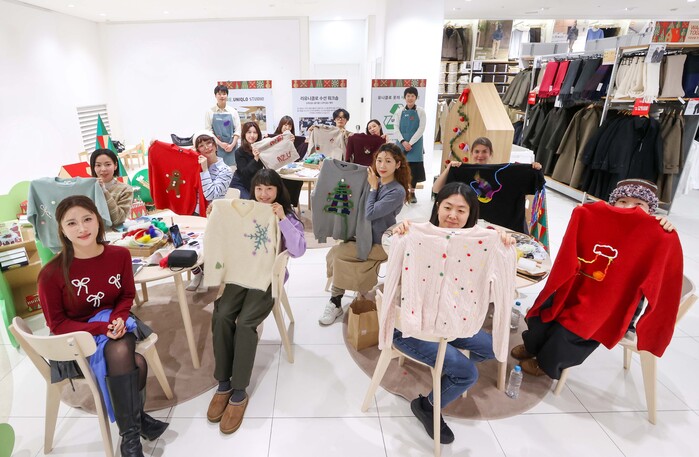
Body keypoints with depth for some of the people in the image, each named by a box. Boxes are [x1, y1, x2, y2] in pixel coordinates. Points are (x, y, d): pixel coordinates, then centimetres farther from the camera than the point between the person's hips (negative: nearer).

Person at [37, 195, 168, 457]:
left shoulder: (120, 255, -10)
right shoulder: (52, 273, -19)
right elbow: (57, 324, -11)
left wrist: (118, 318, -17)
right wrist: (102, 328, -24)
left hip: (113, 323, 3)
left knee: (120, 354, -31)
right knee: (136, 364, -27)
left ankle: (133, 416, -5)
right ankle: (130, 435, -6)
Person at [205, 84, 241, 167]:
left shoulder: (233, 111, 8)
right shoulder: (210, 111, 3)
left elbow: (237, 130, 4)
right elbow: (208, 130, -1)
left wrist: (232, 145, -8)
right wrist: (220, 143, -11)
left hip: (231, 147, 1)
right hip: (216, 146, -1)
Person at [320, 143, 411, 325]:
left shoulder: (397, 191, -19)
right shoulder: (376, 181, 3)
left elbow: (370, 213, -24)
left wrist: (373, 187, -15)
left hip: (380, 244, -7)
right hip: (365, 236, 7)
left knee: (336, 253, -14)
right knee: (335, 254, -13)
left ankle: (335, 302, 5)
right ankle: (336, 302, 1)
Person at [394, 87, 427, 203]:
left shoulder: (420, 111, 2)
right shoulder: (399, 111, 7)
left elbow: (421, 129, -5)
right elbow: (397, 128, 2)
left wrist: (410, 143, -14)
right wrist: (403, 141, -13)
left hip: (415, 144, -1)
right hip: (402, 143, 1)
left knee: (414, 168, 0)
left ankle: (412, 193, 10)